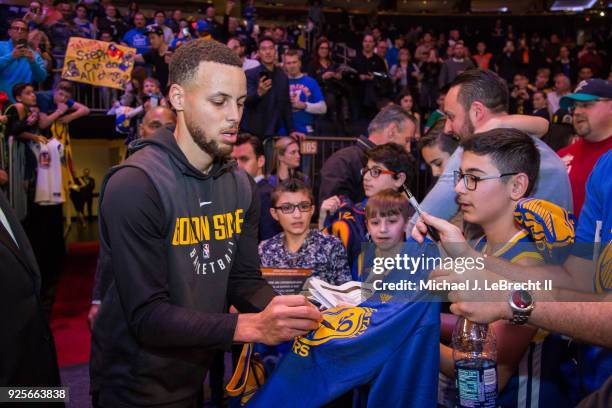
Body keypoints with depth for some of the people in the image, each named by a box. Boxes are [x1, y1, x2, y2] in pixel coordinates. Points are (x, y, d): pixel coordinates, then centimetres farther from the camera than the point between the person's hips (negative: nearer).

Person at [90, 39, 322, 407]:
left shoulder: (241, 186, 0)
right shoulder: (135, 186, -24)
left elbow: (246, 280, -1)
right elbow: (148, 316, -26)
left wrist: (283, 314, -21)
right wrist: (254, 326, -33)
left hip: (199, 375, 7)